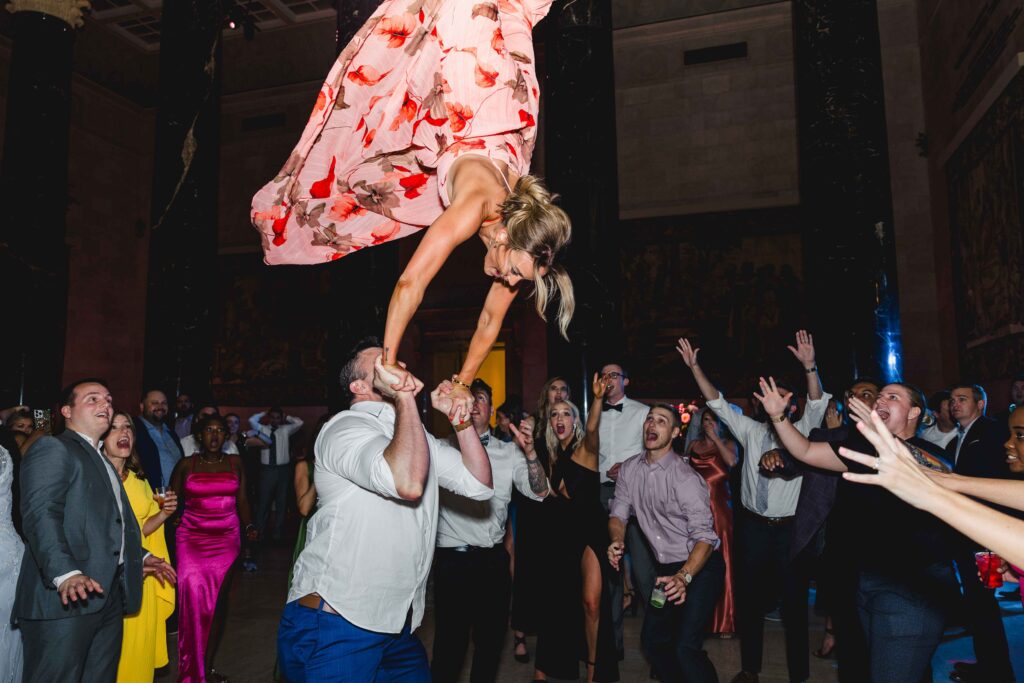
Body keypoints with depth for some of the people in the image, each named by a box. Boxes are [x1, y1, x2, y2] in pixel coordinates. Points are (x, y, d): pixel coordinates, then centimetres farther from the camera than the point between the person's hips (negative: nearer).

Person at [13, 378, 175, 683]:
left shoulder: (103, 460, 24)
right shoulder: (52, 448, -4)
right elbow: (40, 514, -18)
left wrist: (138, 558, 24)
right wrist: (65, 573, -29)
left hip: (109, 597, 9)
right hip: (65, 599, -9)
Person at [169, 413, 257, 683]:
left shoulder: (235, 463, 8)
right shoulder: (186, 465, 5)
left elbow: (242, 499, 9)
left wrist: (249, 526, -4)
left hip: (226, 537, 2)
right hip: (192, 537, -1)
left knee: (219, 598, 2)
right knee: (194, 595, -14)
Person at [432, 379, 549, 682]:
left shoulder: (509, 452, 6)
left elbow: (539, 491, -1)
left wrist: (529, 451, -19)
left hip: (493, 559, 4)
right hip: (452, 558, -3)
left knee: (491, 637, 17)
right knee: (450, 642, 4)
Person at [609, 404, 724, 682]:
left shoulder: (685, 478, -21)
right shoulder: (629, 469, -1)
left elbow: (704, 536, -24)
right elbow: (618, 513, 3)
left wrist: (684, 577, -37)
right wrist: (617, 541, -18)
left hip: (700, 567, -7)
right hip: (667, 568, 7)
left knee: (686, 647, -17)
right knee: (653, 639, 16)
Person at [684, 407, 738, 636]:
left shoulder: (728, 443, 7)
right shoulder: (693, 445, 14)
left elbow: (732, 461, -14)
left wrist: (715, 438, -9)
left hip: (719, 507, -2)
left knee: (720, 560, -3)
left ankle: (723, 620, 5)